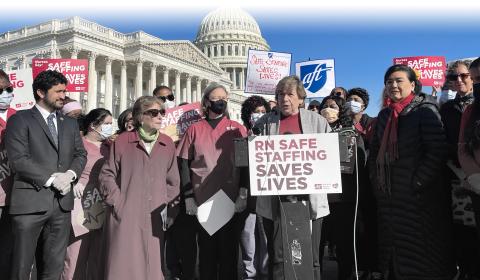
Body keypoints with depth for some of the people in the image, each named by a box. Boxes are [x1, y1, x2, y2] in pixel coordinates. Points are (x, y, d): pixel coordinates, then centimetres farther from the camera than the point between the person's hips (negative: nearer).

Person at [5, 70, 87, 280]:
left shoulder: (70, 124, 17)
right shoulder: (20, 120, -1)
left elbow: (80, 154, 15)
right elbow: (18, 159, -11)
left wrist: (70, 174, -5)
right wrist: (52, 178, -14)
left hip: (62, 202, 5)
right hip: (30, 201, -5)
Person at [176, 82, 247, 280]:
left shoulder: (237, 129, 6)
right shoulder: (194, 130, 7)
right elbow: (184, 164, 4)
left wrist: (243, 194, -7)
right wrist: (188, 197, -3)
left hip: (230, 200, 0)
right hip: (202, 200, 1)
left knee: (229, 249, 6)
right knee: (206, 249, 9)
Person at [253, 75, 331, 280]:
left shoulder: (318, 121, 8)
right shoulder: (264, 123, 7)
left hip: (309, 199, 0)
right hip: (275, 200, 0)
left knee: (310, 258, 8)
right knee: (277, 258, 6)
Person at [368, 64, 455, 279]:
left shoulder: (425, 110, -5)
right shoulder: (385, 114, 14)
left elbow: (437, 150, -13)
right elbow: (375, 150, 18)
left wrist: (418, 183, -15)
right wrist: (376, 180, 8)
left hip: (419, 197, -6)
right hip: (388, 196, 6)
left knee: (423, 256, 3)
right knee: (393, 248, 14)